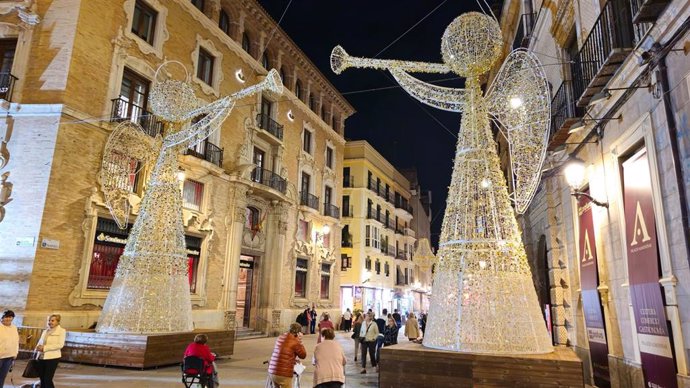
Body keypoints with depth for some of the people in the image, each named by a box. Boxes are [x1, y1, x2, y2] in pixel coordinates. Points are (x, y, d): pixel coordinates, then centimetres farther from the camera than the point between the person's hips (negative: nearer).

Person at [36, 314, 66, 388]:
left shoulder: (61, 331, -4)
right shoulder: (45, 331, 16)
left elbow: (60, 345, -14)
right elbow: (40, 342, 20)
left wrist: (44, 347, -18)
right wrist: (38, 347, -3)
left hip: (52, 358, -6)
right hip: (41, 357, 6)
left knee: (48, 380, -8)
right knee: (42, 380, 10)